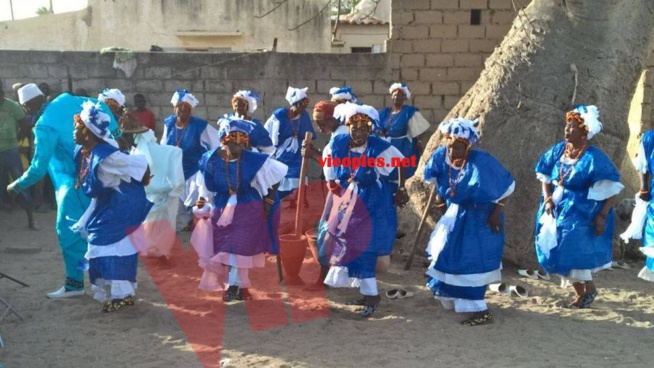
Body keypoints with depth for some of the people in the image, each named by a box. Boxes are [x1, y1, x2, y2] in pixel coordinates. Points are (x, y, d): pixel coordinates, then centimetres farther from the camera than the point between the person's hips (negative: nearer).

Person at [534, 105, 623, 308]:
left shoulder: (594, 158, -16)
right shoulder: (559, 150, 1)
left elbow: (612, 188, -16)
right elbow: (545, 176, 10)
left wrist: (602, 216, -20)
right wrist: (547, 198, -5)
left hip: (580, 213, -6)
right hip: (557, 209, 7)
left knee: (572, 251, -11)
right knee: (561, 252, 9)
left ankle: (589, 289, 15)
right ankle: (581, 294, 25)